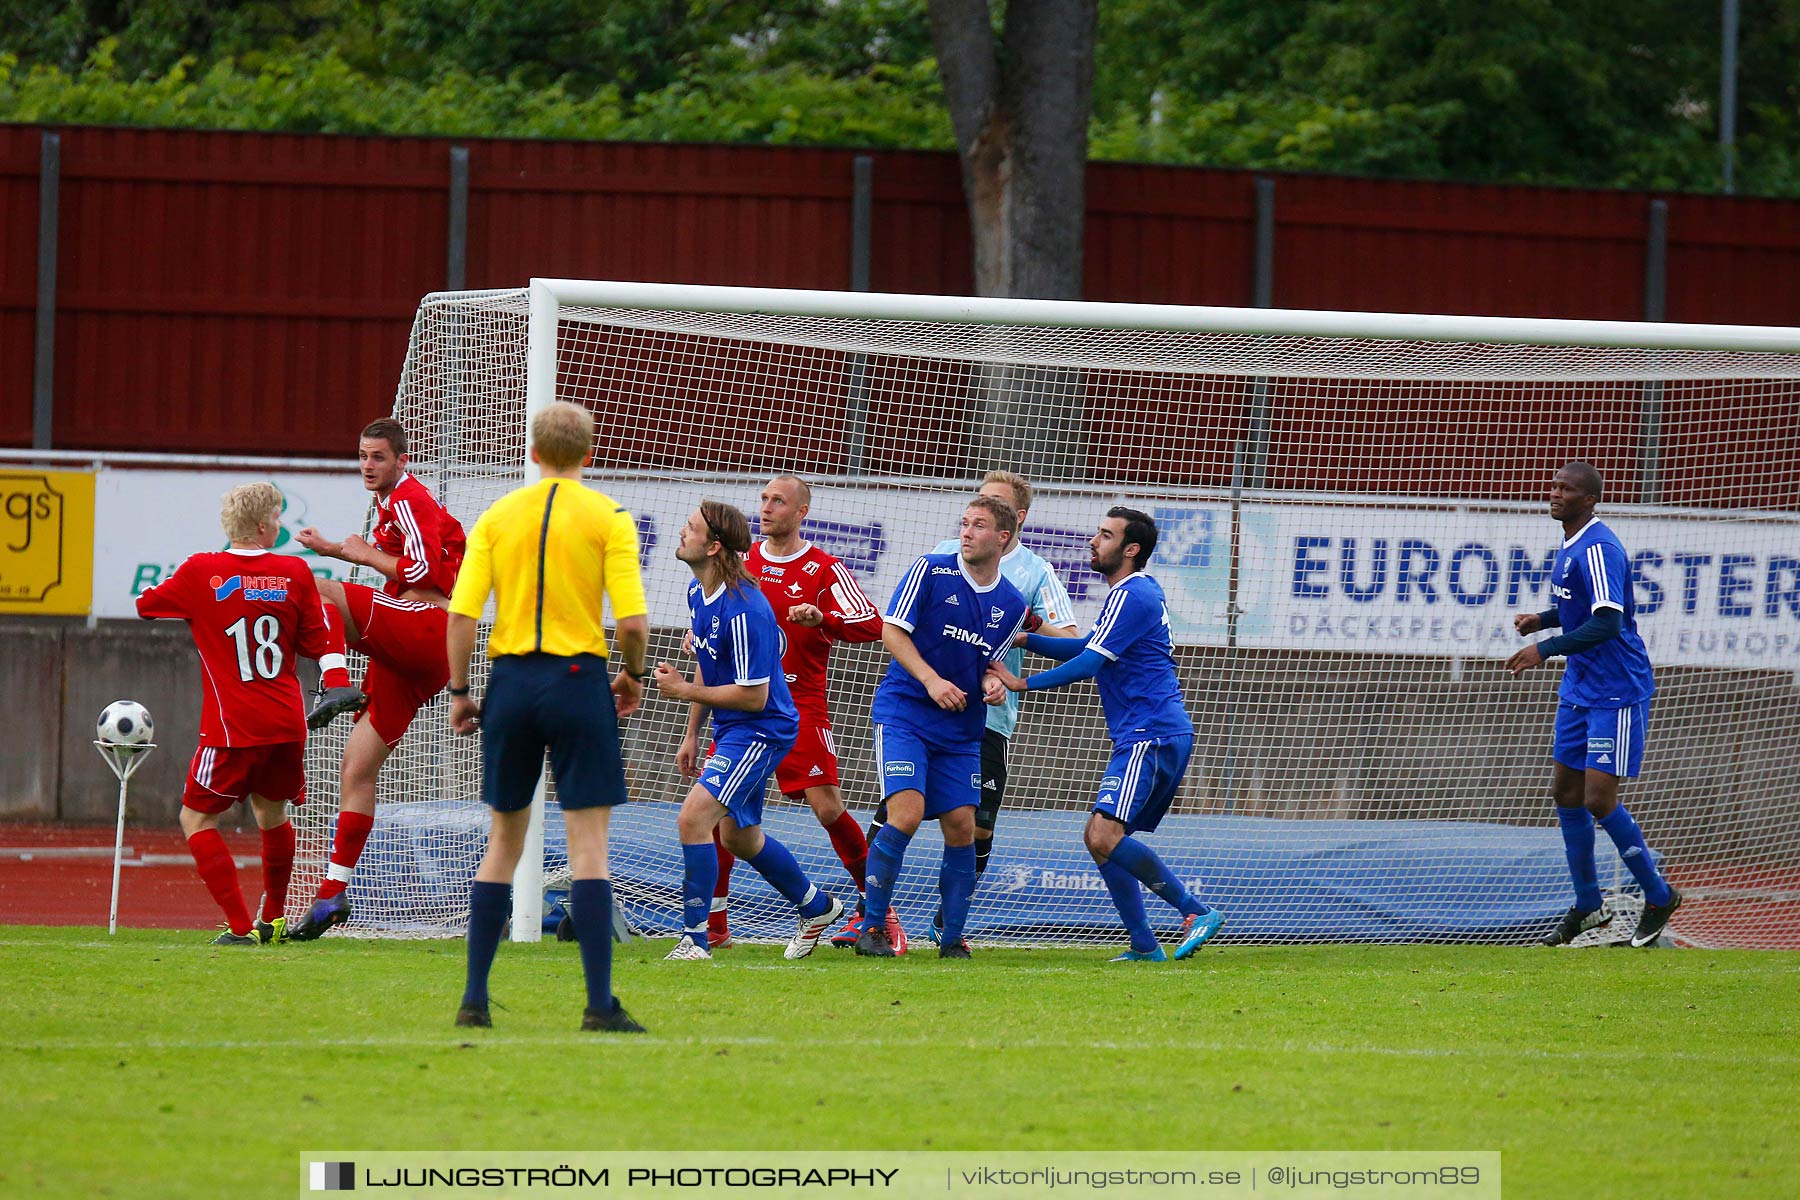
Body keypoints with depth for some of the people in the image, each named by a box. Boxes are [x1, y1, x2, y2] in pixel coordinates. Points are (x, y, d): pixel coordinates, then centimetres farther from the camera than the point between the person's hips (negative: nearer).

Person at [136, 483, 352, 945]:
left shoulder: (201, 572, -5)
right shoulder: (295, 573, 1)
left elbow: (146, 605, 11)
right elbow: (320, 643, 4)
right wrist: (340, 690, 14)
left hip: (233, 729, -4)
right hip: (287, 724, 4)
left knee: (196, 819, 5)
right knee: (272, 813, 24)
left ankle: (241, 926, -7)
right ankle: (273, 920, 33)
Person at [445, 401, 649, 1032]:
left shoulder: (496, 517, 5)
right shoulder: (608, 518, -4)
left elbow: (462, 613, -1)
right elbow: (632, 620, -10)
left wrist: (459, 691, 8)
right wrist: (632, 677, 8)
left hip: (510, 681, 3)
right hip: (578, 682, -3)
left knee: (504, 839, 13)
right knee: (588, 844, -2)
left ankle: (474, 997, 12)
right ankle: (599, 1002, -8)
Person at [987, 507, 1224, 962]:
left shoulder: (1132, 596, -11)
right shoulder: (1140, 591, 21)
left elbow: (1090, 662, -15)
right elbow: (1088, 649, 27)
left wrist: (1023, 683, -8)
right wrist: (1024, 639, 20)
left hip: (1150, 736, -11)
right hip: (1150, 738, 11)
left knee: (1105, 836, -21)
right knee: (1098, 837, 10)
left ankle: (1196, 912, -17)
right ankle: (1144, 946, 6)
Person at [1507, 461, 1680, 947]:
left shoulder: (1598, 549, -20)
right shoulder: (1570, 547, 11)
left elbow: (1607, 622, -28)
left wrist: (1545, 649, -28)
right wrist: (1542, 618, 8)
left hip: (1616, 693, -10)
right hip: (1579, 689, 10)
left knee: (1598, 800, -11)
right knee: (1566, 793, 8)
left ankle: (1658, 895, 6)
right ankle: (1588, 906, 19)